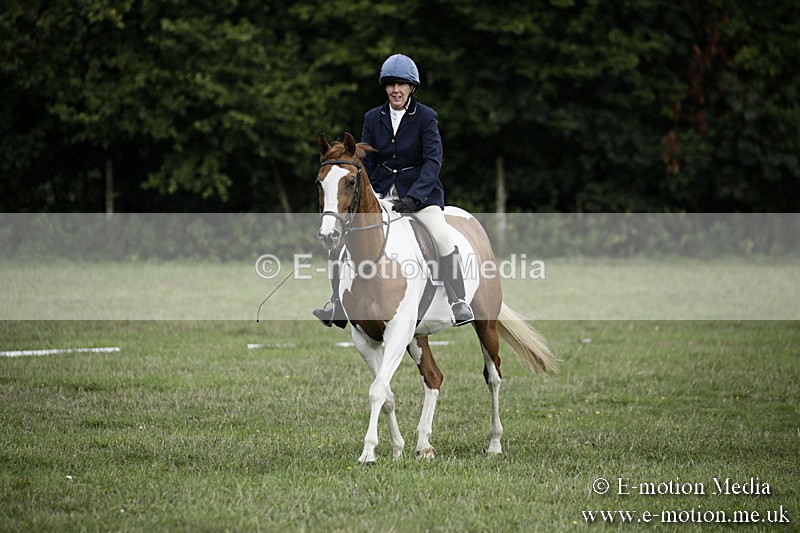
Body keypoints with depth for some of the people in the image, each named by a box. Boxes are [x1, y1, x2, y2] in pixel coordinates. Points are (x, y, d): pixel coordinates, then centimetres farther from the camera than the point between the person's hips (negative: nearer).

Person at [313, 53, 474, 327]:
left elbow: (433, 160, -14)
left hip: (420, 190, -4)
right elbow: (365, 162, 7)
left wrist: (413, 197, -26)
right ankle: (338, 307, -2)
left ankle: (459, 304, -20)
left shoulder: (426, 117, -6)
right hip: (382, 190, 4)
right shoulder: (373, 118, 5)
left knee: (443, 237, -26)